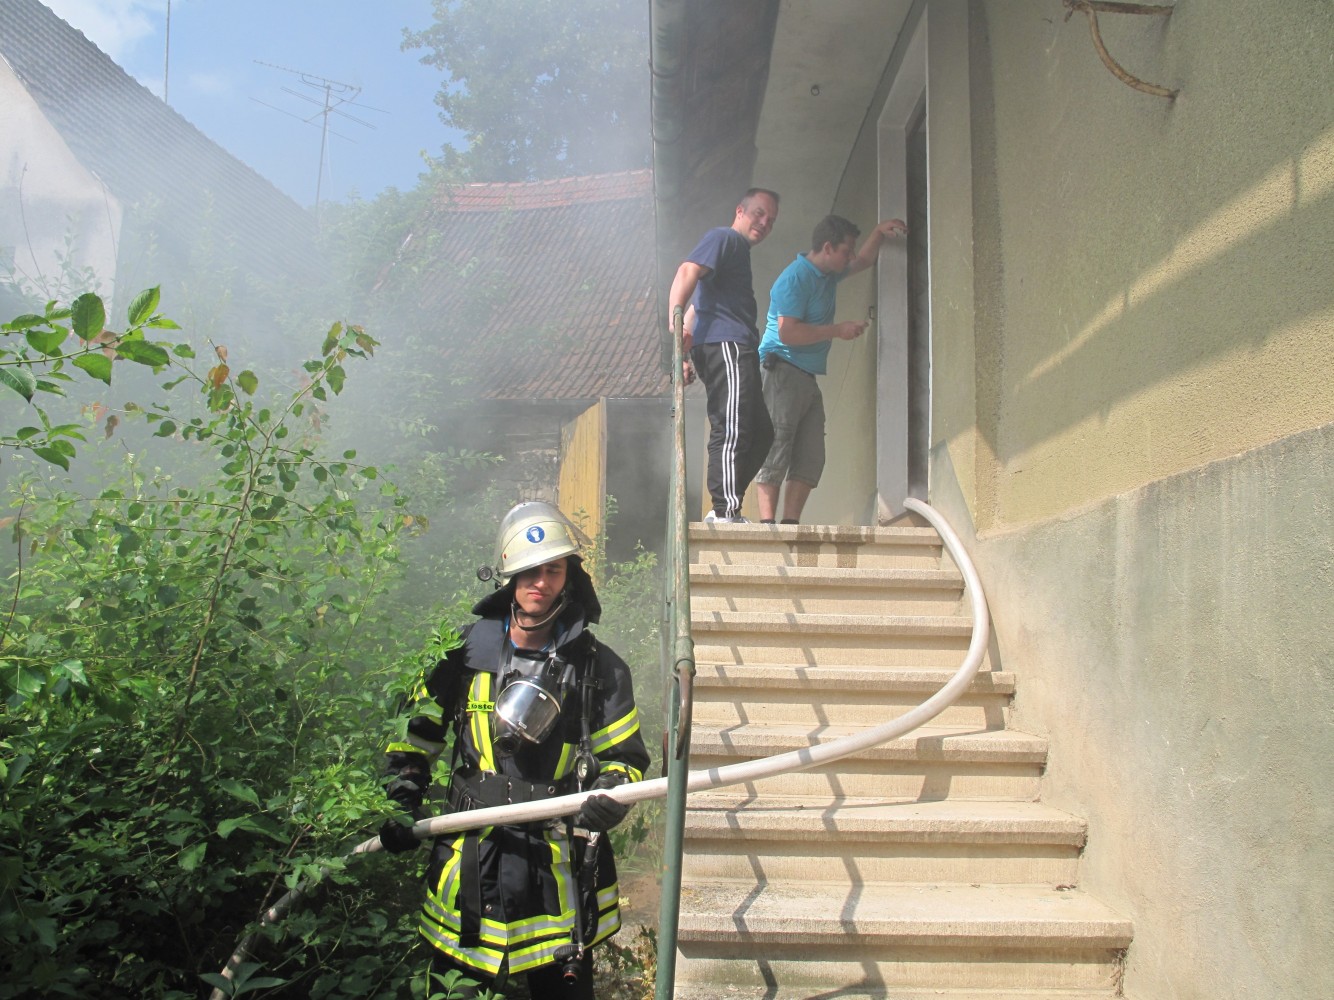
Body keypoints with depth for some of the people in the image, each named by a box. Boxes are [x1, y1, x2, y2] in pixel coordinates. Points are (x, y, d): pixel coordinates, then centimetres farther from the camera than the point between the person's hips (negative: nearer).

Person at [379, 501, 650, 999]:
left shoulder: (599, 667, -2)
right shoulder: (466, 651, 1)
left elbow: (625, 757, 4)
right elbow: (417, 732, 12)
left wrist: (610, 795, -17)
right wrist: (400, 806, 3)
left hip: (558, 865, -1)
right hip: (469, 860, 1)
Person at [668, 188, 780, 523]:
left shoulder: (738, 249, 32)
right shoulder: (724, 237, 1)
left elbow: (698, 305, 31)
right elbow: (688, 271, -16)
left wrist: (689, 355, 24)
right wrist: (675, 320, -30)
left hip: (737, 351, 11)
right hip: (725, 344, -10)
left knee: (760, 432, 10)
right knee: (732, 432, -15)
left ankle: (723, 509, 11)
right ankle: (726, 512, -14)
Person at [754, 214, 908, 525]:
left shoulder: (828, 273, 18)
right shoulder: (796, 278, -12)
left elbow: (863, 261, 38)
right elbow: (787, 332, -22)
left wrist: (879, 232, 22)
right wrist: (838, 330, -14)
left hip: (807, 378, 10)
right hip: (783, 371, -10)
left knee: (810, 457, 3)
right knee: (776, 450, -13)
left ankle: (790, 523, 4)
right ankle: (767, 522, -15)